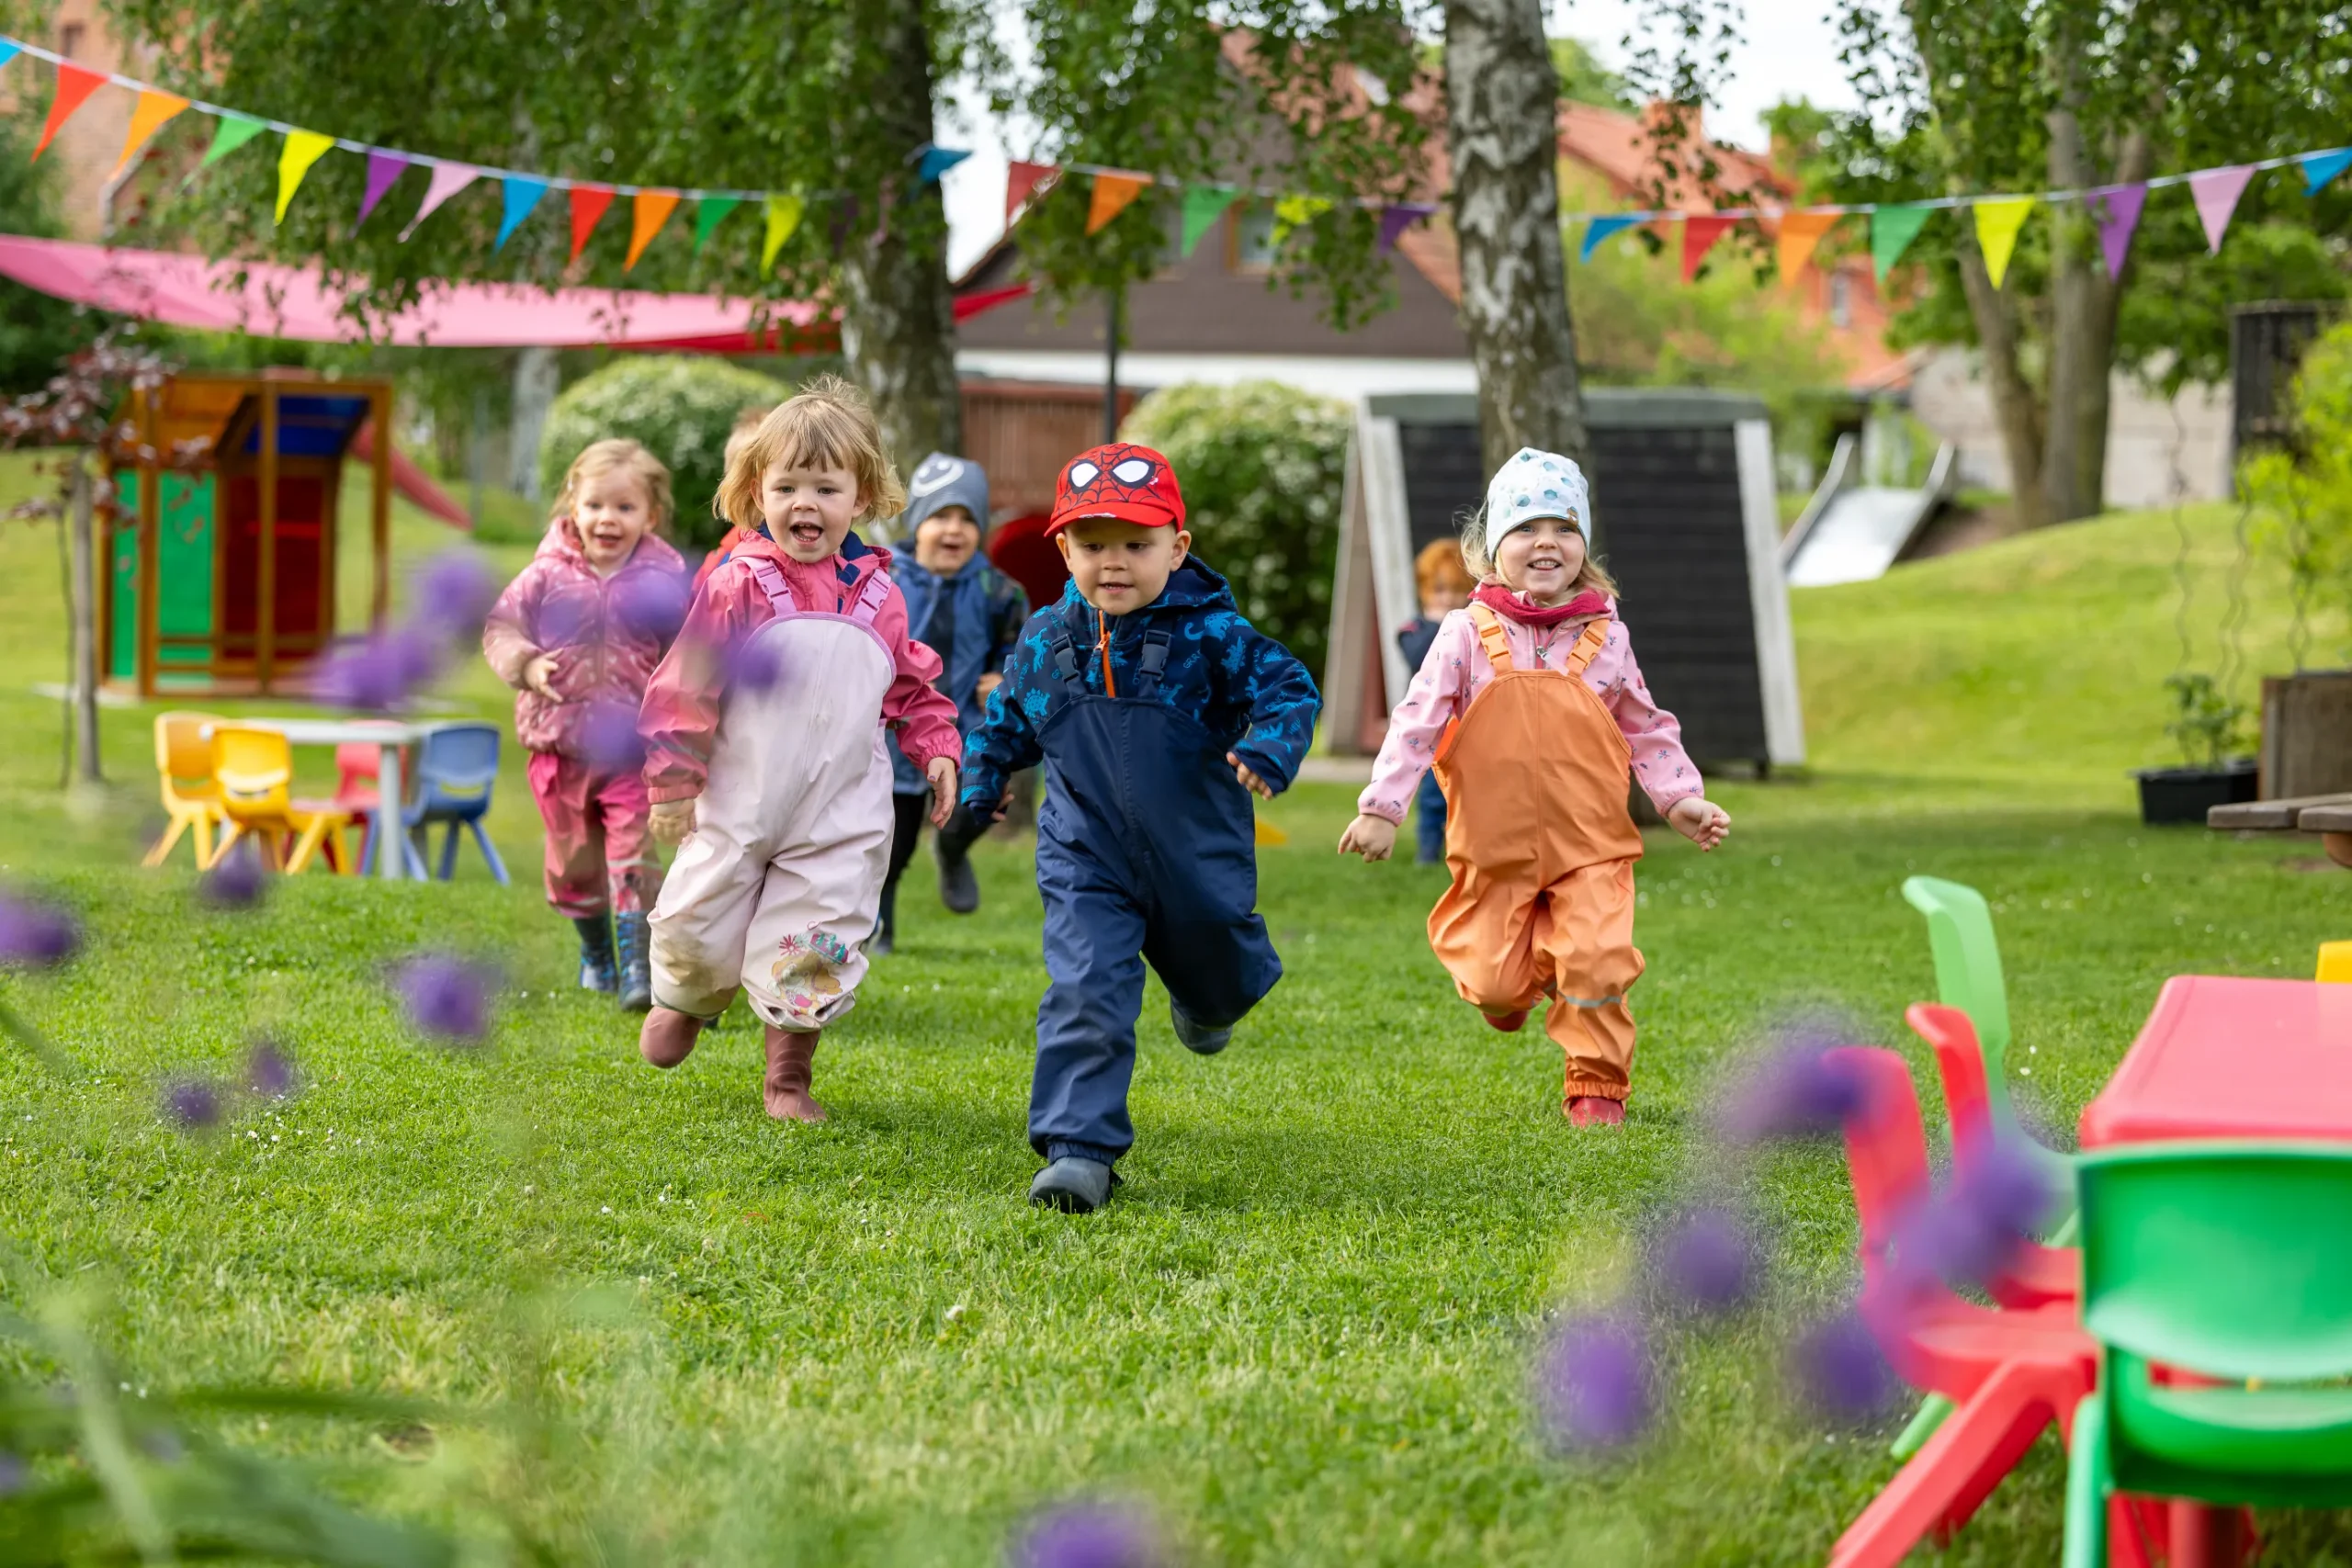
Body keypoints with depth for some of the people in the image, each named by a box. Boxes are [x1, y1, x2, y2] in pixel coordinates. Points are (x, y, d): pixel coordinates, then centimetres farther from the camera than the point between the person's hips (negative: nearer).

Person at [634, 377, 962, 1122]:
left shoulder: (879, 598, 4)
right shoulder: (737, 586, -8)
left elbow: (911, 687, 18)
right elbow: (687, 684, -6)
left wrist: (936, 749, 7)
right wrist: (674, 782, -6)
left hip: (841, 817, 2)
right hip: (739, 804, -2)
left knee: (816, 946, 0)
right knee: (700, 925, 7)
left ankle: (789, 1076, 18)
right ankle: (685, 1000, 42)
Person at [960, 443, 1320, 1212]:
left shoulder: (1209, 634, -13)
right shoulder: (1045, 642, -1)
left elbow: (1289, 686, -13)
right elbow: (1006, 721, 16)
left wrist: (1270, 746, -31)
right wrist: (977, 787, 14)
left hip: (1195, 861, 0)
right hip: (1086, 865, 0)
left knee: (1216, 970, 25)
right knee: (1084, 996, -16)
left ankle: (1206, 1001, 64)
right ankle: (1078, 1149, -15)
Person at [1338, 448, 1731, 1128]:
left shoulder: (1606, 637, 4)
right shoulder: (1469, 633, -2)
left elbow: (1646, 729, 14)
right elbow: (1417, 719, -3)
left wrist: (1682, 798, 4)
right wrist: (1382, 807, -8)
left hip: (1590, 844, 1)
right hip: (1499, 844, -1)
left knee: (1597, 962, -14)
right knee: (1493, 984, 0)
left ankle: (1597, 1085, 4)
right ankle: (1520, 972, 37)